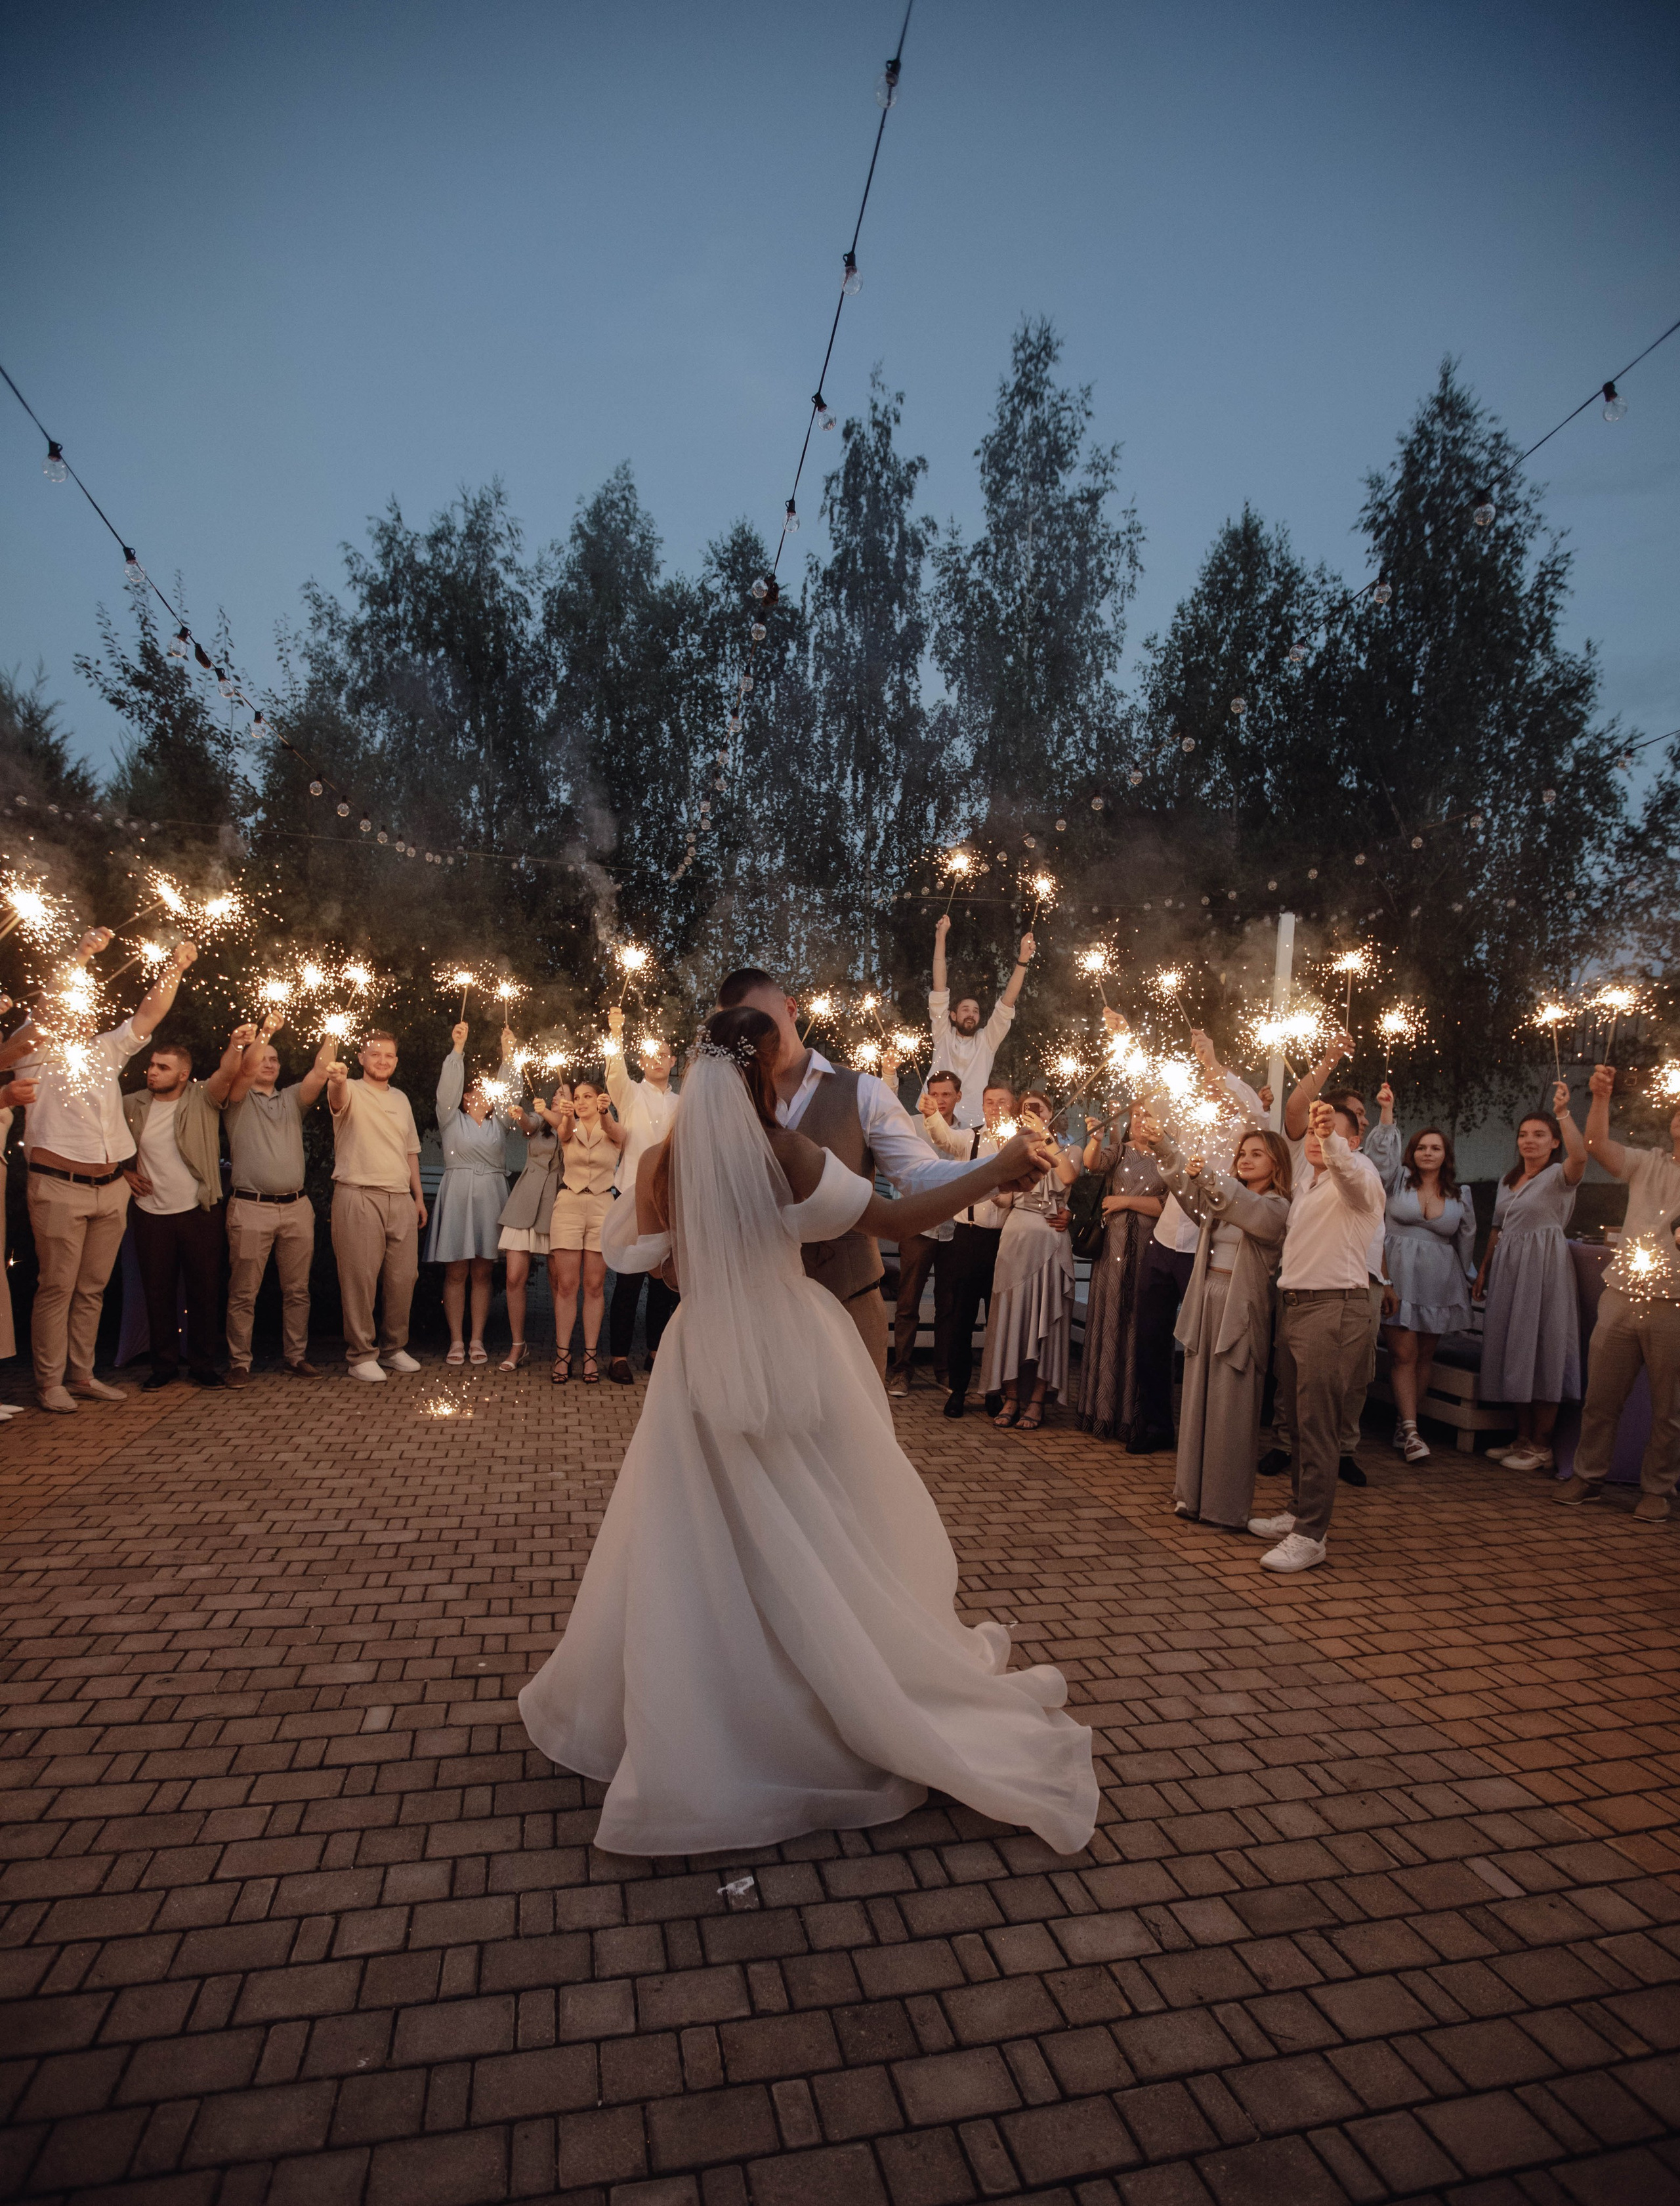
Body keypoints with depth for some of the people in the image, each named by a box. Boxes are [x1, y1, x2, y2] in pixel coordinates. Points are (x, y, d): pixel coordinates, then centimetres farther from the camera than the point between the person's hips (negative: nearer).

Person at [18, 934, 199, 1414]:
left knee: (92, 1289, 10)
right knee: (57, 1288, -3)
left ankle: (82, 1377, 17)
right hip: (60, 1188, -5)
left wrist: (174, 968, 1)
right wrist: (81, 956, -22)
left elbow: (148, 1015, 11)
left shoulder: (106, 1051, 17)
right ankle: (50, 1383, 6)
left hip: (111, 1190, 5)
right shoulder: (36, 1054, 3)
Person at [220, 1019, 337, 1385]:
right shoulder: (238, 1099, 9)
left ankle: (296, 1357, 13)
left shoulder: (292, 1099, 18)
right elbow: (247, 1068, -11)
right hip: (251, 1207, -3)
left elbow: (321, 1071, 3)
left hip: (297, 1207, 4)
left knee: (297, 1290, 6)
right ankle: (239, 1363, 5)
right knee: (244, 1292, -1)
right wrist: (267, 1029, -12)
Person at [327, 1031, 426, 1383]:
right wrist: (336, 1080, -50)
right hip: (358, 1196, -5)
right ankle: (361, 1355, 6)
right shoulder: (351, 1092, 0)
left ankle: (394, 1348, 19)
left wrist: (418, 1196, 19)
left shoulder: (401, 1099, 19)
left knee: (403, 1278, 6)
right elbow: (338, 1099, -26)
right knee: (360, 1279, -3)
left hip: (401, 1199, 6)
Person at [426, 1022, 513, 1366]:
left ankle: (477, 1339, 7)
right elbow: (448, 1086, -4)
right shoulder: (452, 1118, 8)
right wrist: (458, 1048, -12)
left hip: (491, 1198, 3)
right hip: (457, 1196, -3)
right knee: (456, 1272, -1)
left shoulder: (498, 1124, 16)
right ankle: (456, 1341, 4)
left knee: (483, 1272, 4)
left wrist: (507, 1054, 0)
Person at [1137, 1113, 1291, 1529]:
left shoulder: (1276, 1208, -2)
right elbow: (1185, 1181, 3)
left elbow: (1249, 1211, -24)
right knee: (1197, 1403, 9)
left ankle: (1229, 1505, 8)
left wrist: (1208, 1176, -36)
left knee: (1232, 1409, -2)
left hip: (1241, 1310, -6)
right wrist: (1162, 1145, -13)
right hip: (1205, 1303, 6)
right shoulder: (1222, 1197, 16)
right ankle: (1194, 1495, 18)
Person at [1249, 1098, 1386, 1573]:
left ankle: (1311, 1534, -3)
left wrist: (1332, 1137, -49)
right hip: (1292, 1303, 8)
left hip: (1335, 1307, -8)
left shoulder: (1357, 1173, -5)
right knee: (1296, 1418, 13)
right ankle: (1297, 1512, 25)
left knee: (1318, 1424, -8)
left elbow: (1348, 1169, -30)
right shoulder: (1302, 1184, 19)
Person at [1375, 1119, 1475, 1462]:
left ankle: (1403, 1423, 14)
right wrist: (1387, 1111, -19)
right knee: (1404, 1353, -8)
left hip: (1439, 1280, 3)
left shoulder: (1460, 1195, 10)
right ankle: (1410, 1432, -7)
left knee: (1425, 1355, 5)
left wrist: (1465, 1280, 20)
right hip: (1399, 1275, -3)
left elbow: (1466, 1241, 17)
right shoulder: (1399, 1179, 4)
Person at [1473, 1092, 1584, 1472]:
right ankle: (1523, 1438, 20)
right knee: (1513, 1352, 10)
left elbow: (1579, 1156, -32)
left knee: (1541, 1350, -3)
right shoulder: (1508, 1180, 15)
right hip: (1507, 1268, 7)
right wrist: (1483, 1270, 16)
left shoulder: (1559, 1176, -7)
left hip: (1543, 1268, -7)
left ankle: (1541, 1447, 6)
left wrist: (1563, 1111, -31)